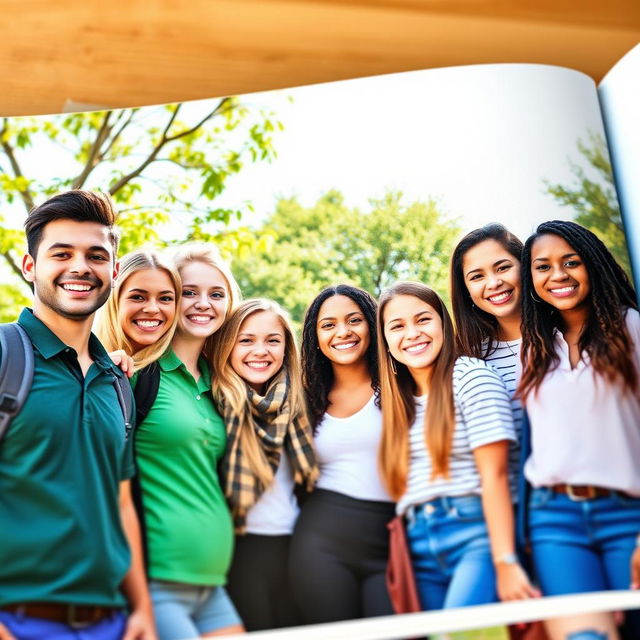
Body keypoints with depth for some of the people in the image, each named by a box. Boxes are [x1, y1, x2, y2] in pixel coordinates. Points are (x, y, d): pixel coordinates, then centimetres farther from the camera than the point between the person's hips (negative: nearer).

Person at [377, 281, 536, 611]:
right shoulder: (395, 401, 15)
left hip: (476, 533, -6)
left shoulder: (471, 374, -3)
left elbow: (494, 474, -10)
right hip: (421, 547, 6)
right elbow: (402, 484, 14)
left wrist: (505, 564, -16)